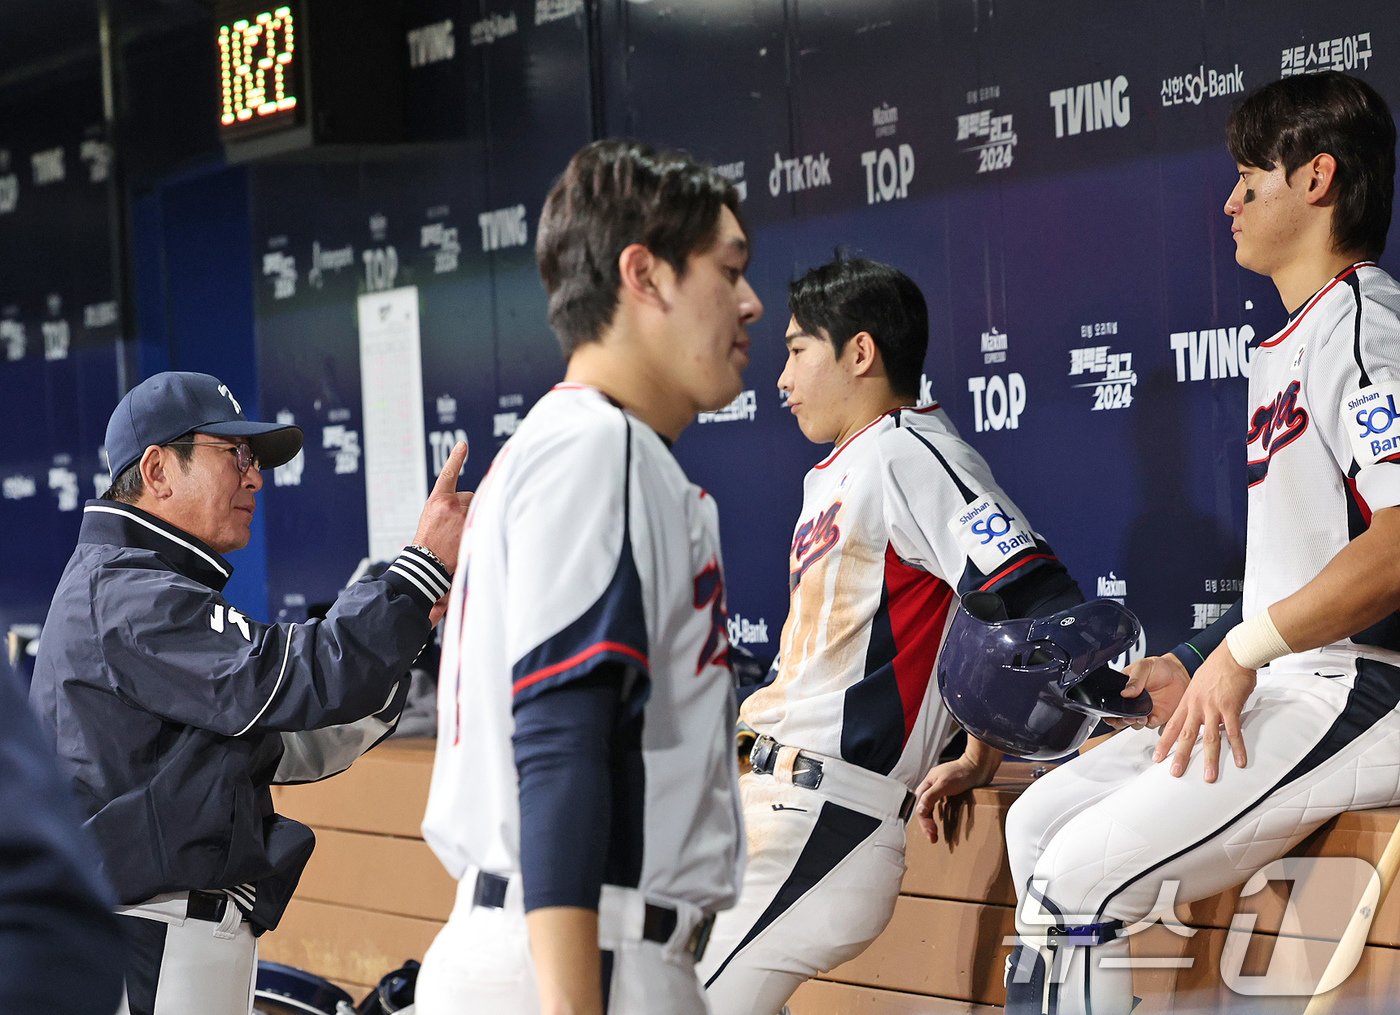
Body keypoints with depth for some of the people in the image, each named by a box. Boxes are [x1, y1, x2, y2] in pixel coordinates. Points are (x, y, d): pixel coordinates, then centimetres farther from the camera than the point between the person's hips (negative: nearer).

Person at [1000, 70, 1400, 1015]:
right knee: (1040, 825, 10)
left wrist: (1242, 651, -21)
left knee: (1080, 880, -18)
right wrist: (1199, 668, 11)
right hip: (1274, 694, 11)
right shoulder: (1288, 347, 21)